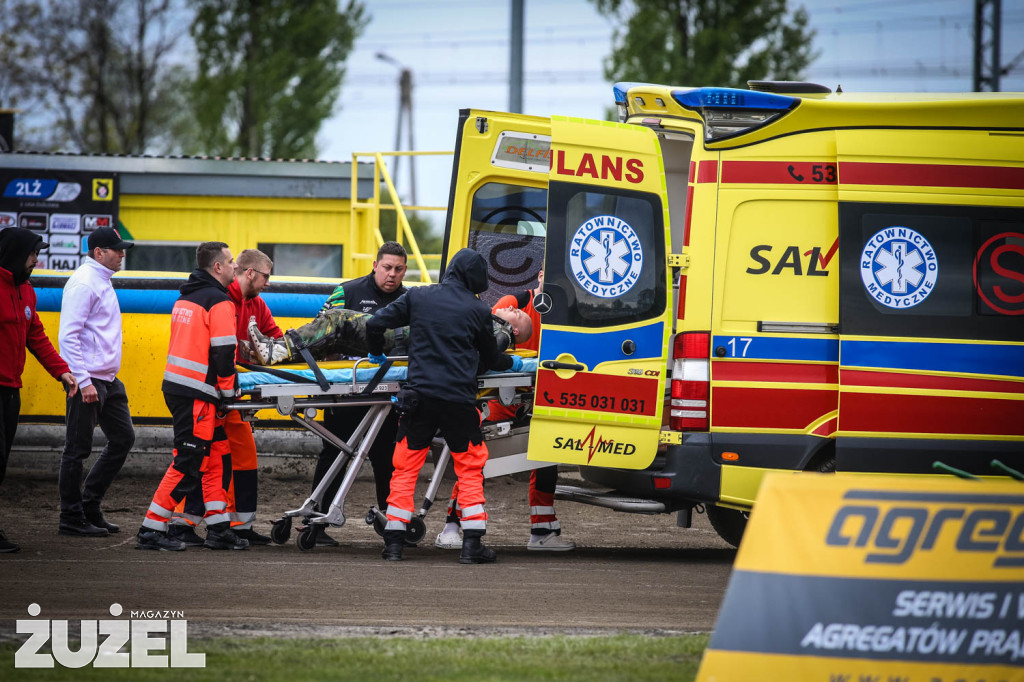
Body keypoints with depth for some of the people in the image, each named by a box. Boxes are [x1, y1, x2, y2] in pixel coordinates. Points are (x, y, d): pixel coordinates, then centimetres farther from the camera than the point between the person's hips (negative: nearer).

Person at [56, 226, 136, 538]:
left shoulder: (102, 281, 16)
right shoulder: (84, 283, -14)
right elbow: (69, 336, -20)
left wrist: (107, 377, 19)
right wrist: (83, 382, -23)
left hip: (108, 380, 10)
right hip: (87, 378, -10)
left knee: (123, 438, 12)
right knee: (78, 449, -3)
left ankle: (89, 506, 19)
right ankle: (71, 518, 4)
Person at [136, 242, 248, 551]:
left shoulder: (185, 298, 17)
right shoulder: (219, 302, -12)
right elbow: (223, 352, -17)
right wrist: (229, 392, -5)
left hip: (176, 384, 9)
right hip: (197, 396, -9)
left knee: (216, 458, 14)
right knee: (187, 465, -6)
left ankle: (219, 528, 15)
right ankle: (151, 531, -6)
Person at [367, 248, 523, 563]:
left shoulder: (418, 297, 5)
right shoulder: (478, 310, 2)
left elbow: (375, 324, 4)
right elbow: (491, 359, 14)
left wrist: (376, 353, 25)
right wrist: (514, 363, 37)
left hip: (419, 395, 1)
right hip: (459, 399, -1)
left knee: (406, 469, 10)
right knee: (470, 469, 10)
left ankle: (394, 542, 7)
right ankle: (472, 545, 6)